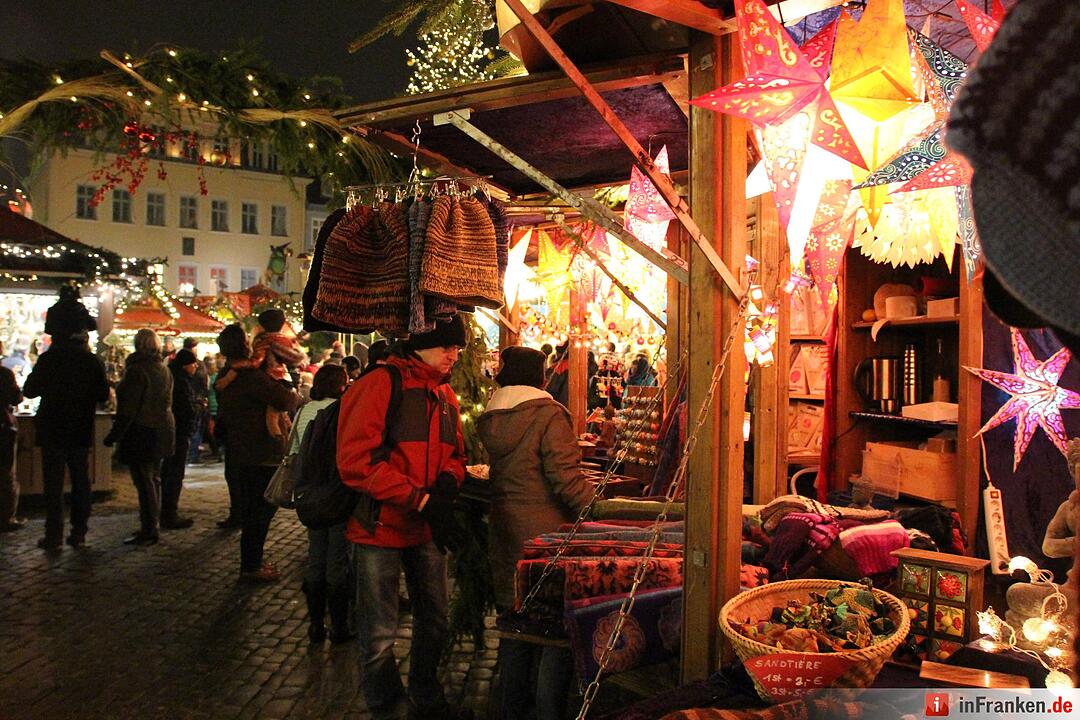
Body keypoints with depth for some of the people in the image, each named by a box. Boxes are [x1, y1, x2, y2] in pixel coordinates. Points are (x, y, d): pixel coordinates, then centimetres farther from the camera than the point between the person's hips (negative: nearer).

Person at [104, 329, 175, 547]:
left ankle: (148, 531, 0)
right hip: (162, 430, 8)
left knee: (144, 482, -4)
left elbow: (128, 408, -18)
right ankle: (153, 525, 24)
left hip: (141, 432, -8)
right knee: (154, 480, 16)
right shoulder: (164, 370, 9)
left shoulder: (137, 370, -16)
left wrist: (115, 434, -11)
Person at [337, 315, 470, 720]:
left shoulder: (445, 395, 9)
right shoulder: (379, 385, -15)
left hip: (428, 529, 7)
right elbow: (356, 460, -21)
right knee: (380, 636, 5)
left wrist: (449, 479, -8)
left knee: (434, 622, 20)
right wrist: (421, 500, -23)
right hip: (381, 527, -7)